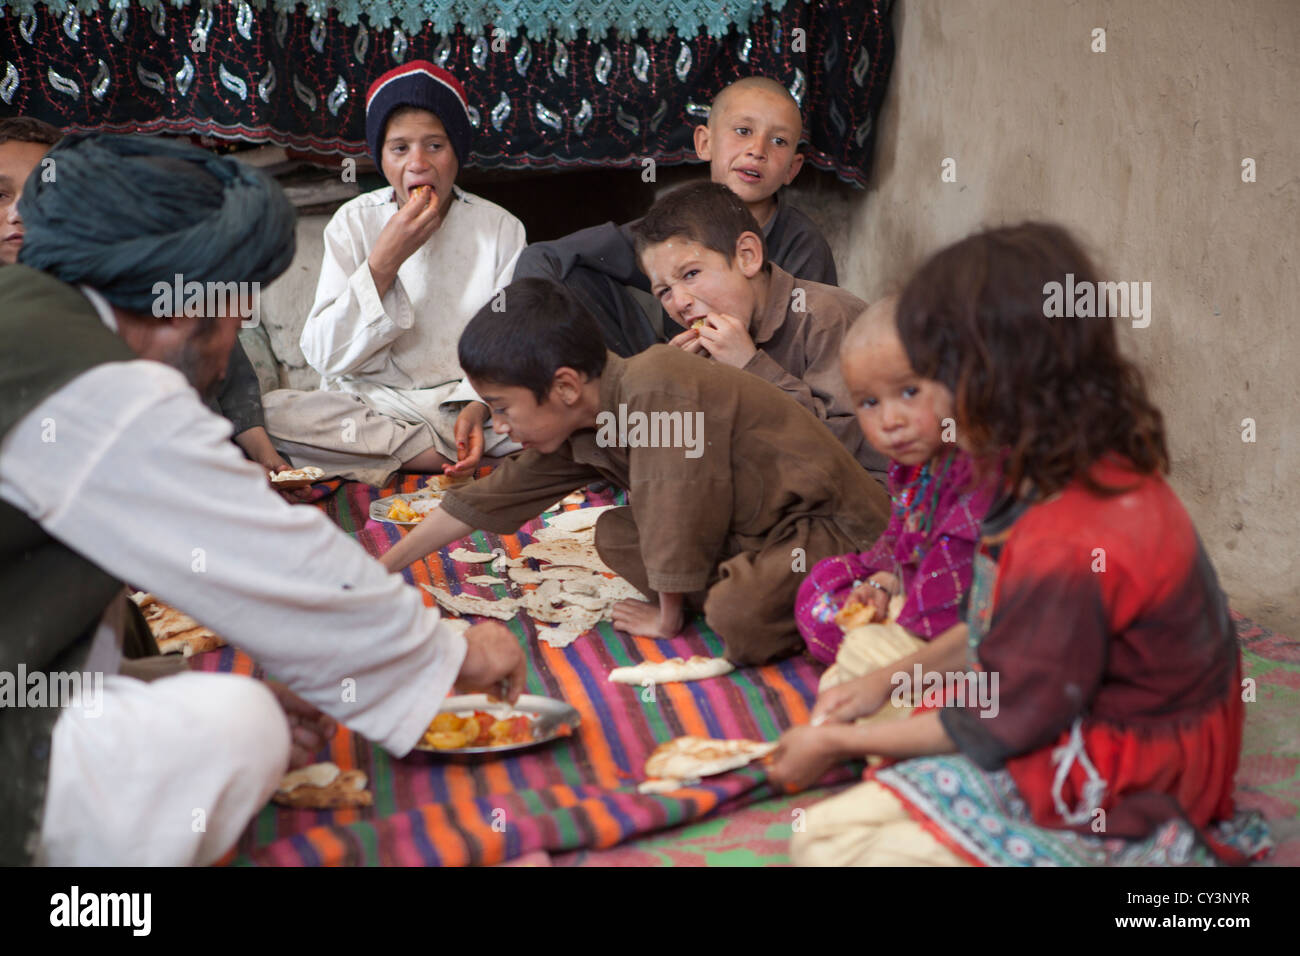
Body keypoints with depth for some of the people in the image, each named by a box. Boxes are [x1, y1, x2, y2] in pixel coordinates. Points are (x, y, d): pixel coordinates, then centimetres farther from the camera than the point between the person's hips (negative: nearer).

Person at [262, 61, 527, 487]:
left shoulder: (501, 228, 2)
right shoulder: (353, 222, 2)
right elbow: (323, 355, -7)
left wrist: (478, 406, -23)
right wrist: (384, 261, -16)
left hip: (468, 400, -1)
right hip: (372, 401, 2)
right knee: (261, 411, -27)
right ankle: (442, 451, -20)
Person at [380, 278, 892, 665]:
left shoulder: (654, 384, -26)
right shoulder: (583, 427, 2)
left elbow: (674, 506, -24)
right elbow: (493, 497, 9)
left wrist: (667, 617, -11)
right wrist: (380, 569, 14)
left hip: (830, 522, -9)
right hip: (753, 531, 9)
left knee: (739, 619, -33)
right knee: (615, 535, 5)